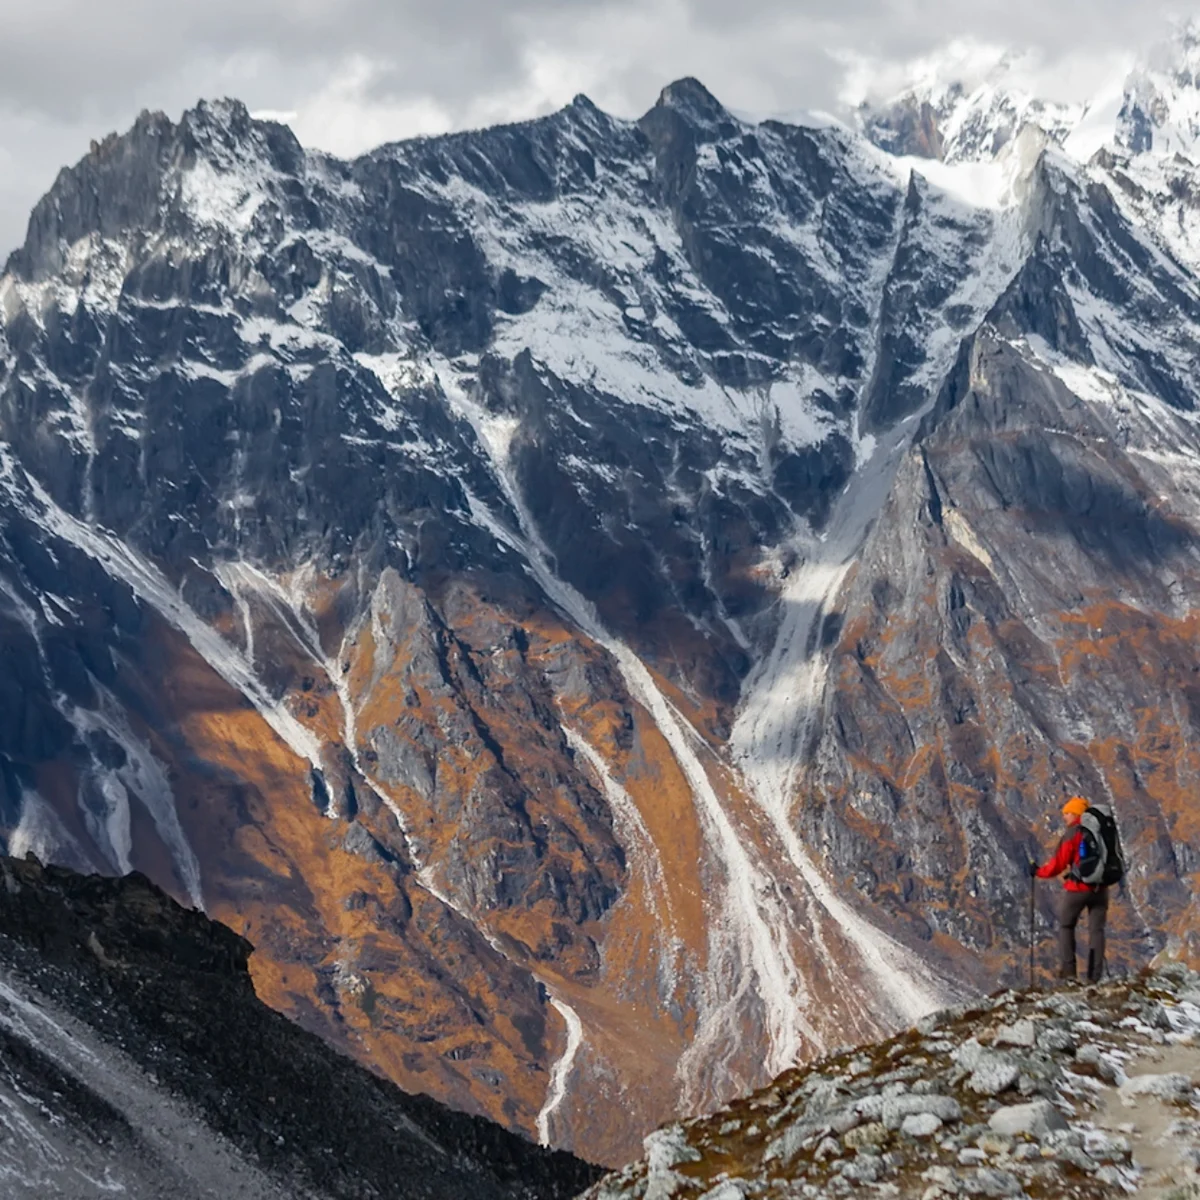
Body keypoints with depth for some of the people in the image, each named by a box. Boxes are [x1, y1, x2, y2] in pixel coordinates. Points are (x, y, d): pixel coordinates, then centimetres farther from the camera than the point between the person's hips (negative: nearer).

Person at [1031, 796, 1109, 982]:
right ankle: (1095, 976, 4)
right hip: (1100, 888, 4)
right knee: (1096, 930, 8)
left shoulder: (1073, 834, -11)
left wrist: (1039, 871, 5)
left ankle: (1068, 968, 4)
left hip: (1077, 888, -4)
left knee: (1066, 925, 14)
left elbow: (1059, 863, -10)